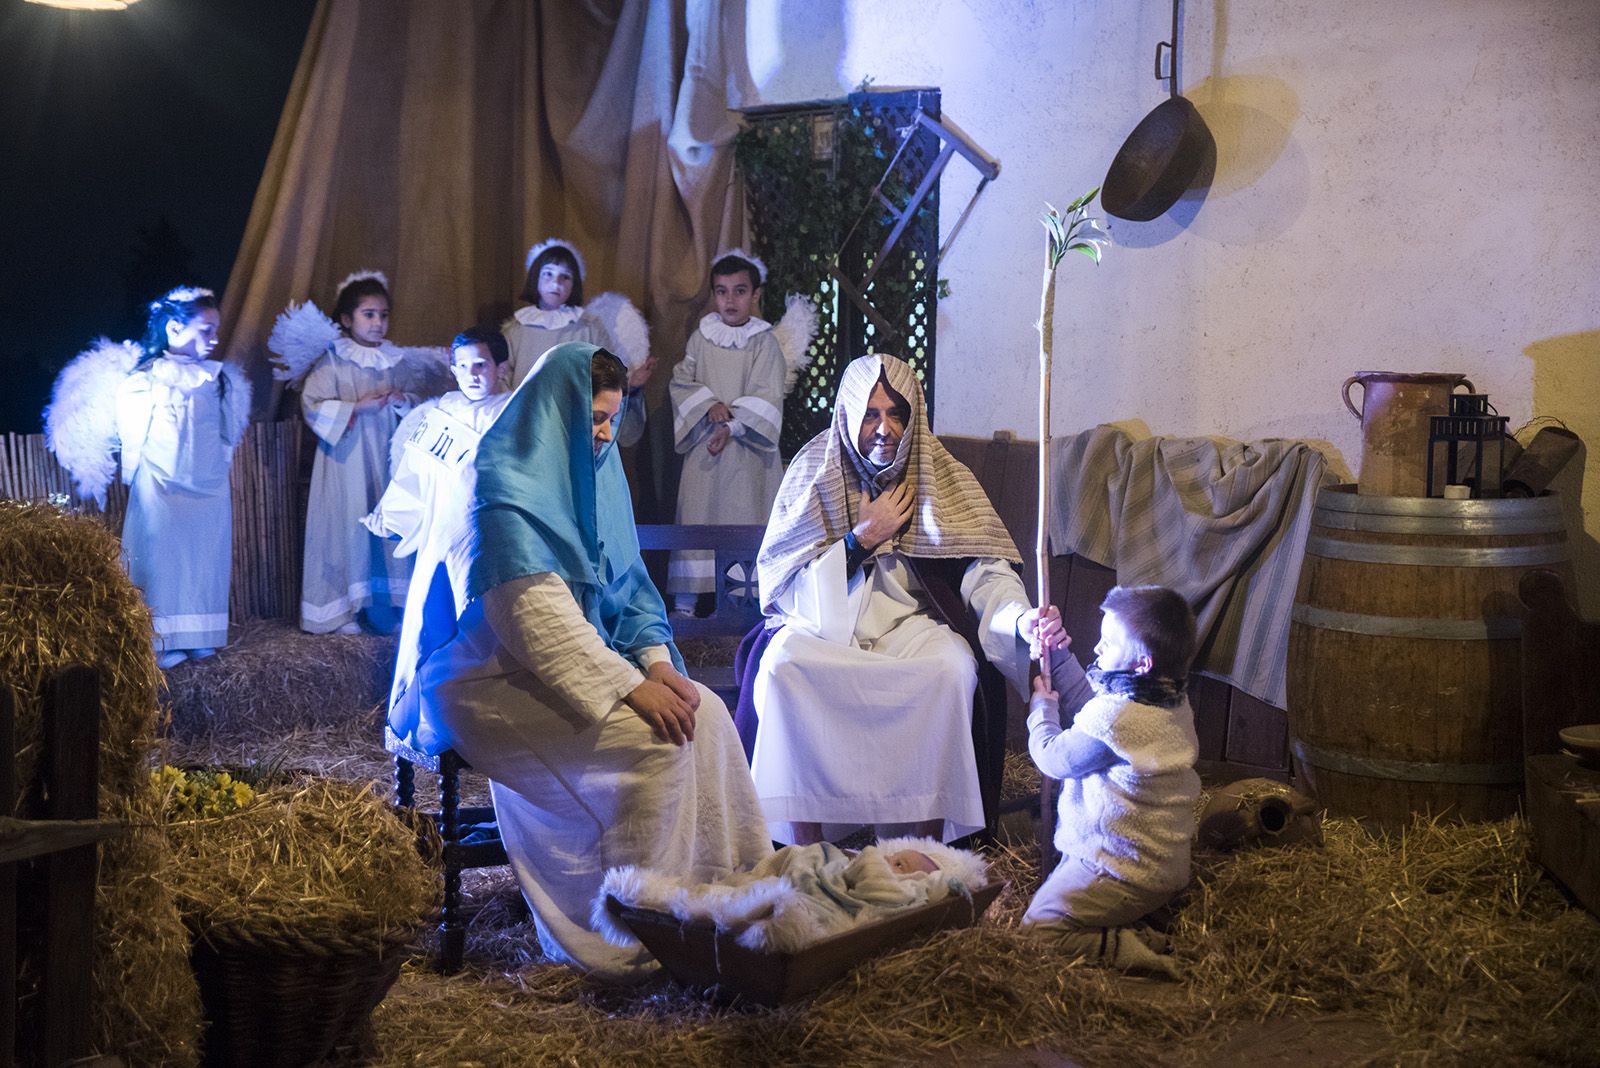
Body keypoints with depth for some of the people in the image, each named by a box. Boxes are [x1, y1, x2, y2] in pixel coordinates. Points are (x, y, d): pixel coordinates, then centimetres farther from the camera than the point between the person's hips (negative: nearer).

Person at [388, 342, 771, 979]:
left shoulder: (589, 476, 10)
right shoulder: (502, 495, -16)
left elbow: (626, 582, 11)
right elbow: (536, 618, -24)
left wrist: (655, 660, -7)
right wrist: (629, 685, -27)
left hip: (579, 663, 8)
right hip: (491, 683, -8)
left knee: (705, 714, -12)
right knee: (657, 738, -24)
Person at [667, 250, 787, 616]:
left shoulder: (764, 342, -2)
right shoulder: (701, 338, 8)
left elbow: (766, 397, -8)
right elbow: (681, 380, 6)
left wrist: (732, 428, -17)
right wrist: (709, 404, -12)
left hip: (747, 446, -2)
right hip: (703, 445, 3)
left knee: (745, 515, -2)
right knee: (695, 517, 1)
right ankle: (684, 601, 5)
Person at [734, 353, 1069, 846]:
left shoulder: (944, 479, 1)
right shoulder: (813, 472, 1)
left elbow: (984, 572, -11)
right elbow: (781, 588, -4)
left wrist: (1024, 619, -32)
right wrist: (861, 540, -12)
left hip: (909, 621, 0)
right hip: (821, 626, 0)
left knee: (954, 667, -32)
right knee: (782, 662, -32)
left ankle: (929, 841, -19)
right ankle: (806, 842, -23)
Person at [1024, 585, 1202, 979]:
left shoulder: (1114, 717, -27)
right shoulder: (1174, 702, 3)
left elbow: (1052, 758, -10)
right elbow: (1088, 700, 21)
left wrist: (1042, 704, 7)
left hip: (1122, 872, -10)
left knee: (1037, 926, -8)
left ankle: (1123, 949, -19)